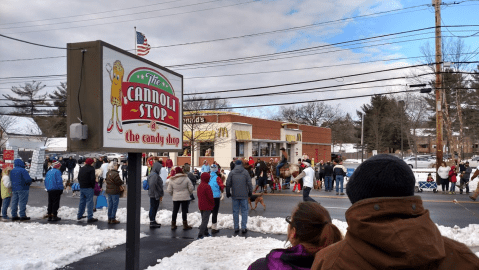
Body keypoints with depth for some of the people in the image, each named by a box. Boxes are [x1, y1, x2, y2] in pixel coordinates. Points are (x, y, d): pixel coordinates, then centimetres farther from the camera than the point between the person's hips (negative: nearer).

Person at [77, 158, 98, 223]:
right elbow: (92, 179, -15)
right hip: (88, 188, -7)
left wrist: (81, 184, 18)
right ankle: (90, 218, -6)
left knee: (82, 201, 18)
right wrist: (93, 186, -2)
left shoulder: (81, 169, 11)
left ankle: (79, 215, 27)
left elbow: (78, 178, 15)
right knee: (89, 202, -5)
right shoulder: (91, 169, -10)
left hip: (81, 188, 7)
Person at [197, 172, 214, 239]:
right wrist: (213, 204, -3)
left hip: (201, 206, 9)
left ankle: (205, 232, 30)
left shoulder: (199, 186, 8)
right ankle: (200, 235, -11)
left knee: (203, 219, 19)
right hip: (207, 206, -9)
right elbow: (210, 197, -18)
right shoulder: (207, 186, -19)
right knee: (205, 220, -6)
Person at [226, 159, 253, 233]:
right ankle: (243, 228, 3)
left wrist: (228, 193, 12)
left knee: (235, 211, 8)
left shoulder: (232, 173, 1)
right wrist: (250, 192, 10)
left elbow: (228, 184, 1)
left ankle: (236, 228, 11)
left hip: (235, 195, 1)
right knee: (244, 211, 6)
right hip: (244, 195, -1)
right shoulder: (245, 172, -2)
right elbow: (249, 183, -2)